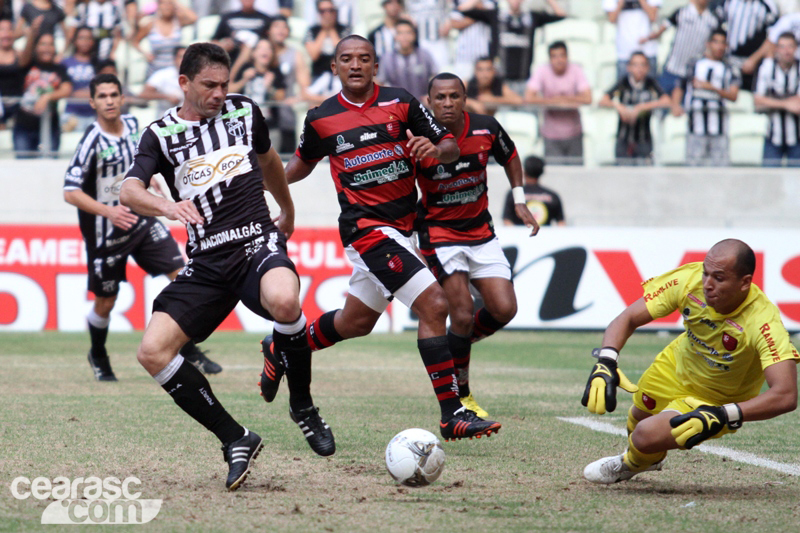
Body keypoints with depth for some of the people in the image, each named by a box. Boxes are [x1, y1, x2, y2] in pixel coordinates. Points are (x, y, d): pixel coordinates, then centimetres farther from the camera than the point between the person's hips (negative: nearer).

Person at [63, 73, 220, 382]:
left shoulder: (132, 125, -1)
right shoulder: (92, 142, -20)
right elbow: (70, 192, -25)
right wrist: (107, 210, -36)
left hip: (141, 220, 5)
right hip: (106, 230, -5)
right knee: (105, 303, 6)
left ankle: (188, 351, 4)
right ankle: (98, 356, 35)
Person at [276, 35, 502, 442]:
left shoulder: (401, 103, 1)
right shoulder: (321, 119, 0)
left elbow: (451, 148, 3)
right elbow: (303, 163, 20)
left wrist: (435, 149, -19)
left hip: (401, 225, 5)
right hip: (367, 228, -5)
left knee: (356, 322, 19)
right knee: (434, 304, -19)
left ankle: (282, 349, 44)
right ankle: (452, 415, -16)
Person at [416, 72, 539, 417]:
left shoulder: (486, 129, -8)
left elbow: (510, 157, 13)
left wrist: (519, 201, 10)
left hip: (480, 231, 4)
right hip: (439, 233, -4)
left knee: (504, 309, -5)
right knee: (463, 314, -14)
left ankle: (456, 347, 25)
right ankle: (460, 396, 3)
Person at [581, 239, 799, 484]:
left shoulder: (764, 322, -40)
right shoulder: (689, 279, -28)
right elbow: (627, 319, -21)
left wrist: (723, 416, -56)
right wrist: (605, 363, -40)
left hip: (717, 401, -4)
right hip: (678, 365, 5)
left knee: (646, 436, -18)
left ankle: (632, 464, 21)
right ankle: (650, 458, 63)